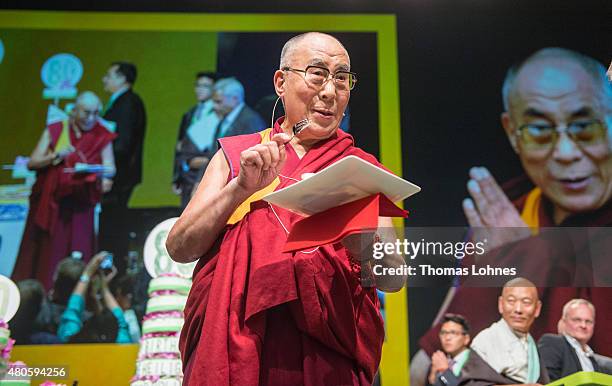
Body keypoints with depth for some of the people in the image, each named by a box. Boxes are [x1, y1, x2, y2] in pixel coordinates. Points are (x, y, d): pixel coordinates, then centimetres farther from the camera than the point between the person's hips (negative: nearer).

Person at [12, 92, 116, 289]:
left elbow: (109, 166, -10)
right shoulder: (54, 131, 4)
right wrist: (55, 157, -18)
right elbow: (32, 163, -1)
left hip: (79, 206, -1)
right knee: (41, 253, 5)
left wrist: (105, 175, -32)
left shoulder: (102, 137, 2)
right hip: (48, 203, 1)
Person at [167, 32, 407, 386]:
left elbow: (394, 278, -4)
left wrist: (353, 234, -25)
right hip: (232, 349, 0)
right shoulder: (236, 155, 7)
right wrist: (242, 187, -15)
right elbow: (179, 248, -2)